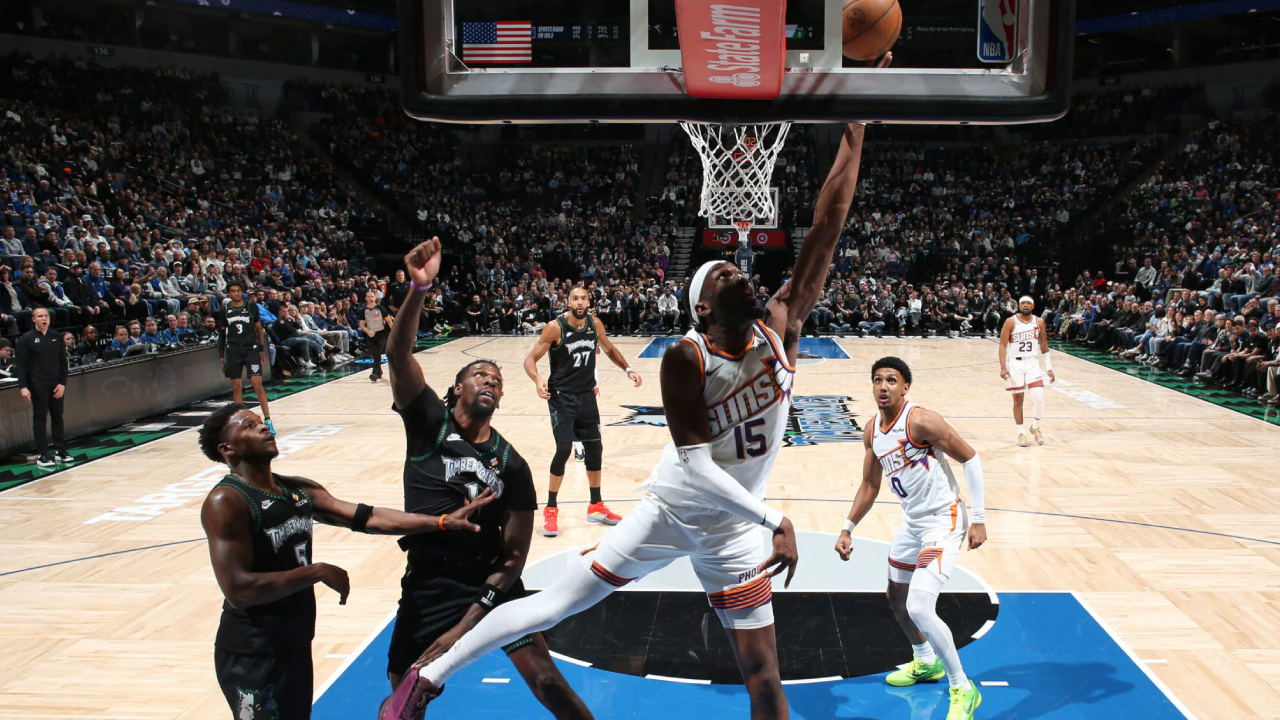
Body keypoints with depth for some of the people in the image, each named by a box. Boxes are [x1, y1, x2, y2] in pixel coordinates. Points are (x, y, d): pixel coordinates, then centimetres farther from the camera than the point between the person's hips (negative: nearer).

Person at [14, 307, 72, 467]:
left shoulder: (57, 337, 7)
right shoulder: (26, 339, -3)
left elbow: (63, 362, 8)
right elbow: (22, 365, -5)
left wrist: (62, 383, -2)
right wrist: (23, 386, -15)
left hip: (56, 385, 4)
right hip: (37, 386, -3)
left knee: (57, 417, 9)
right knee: (40, 419, 0)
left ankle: (59, 451, 18)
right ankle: (42, 455, 3)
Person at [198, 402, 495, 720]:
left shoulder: (299, 490, 6)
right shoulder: (226, 502, -17)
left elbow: (367, 518, 0)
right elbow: (237, 590, -25)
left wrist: (444, 522, -6)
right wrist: (317, 572, -19)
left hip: (297, 644, 8)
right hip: (251, 656, -7)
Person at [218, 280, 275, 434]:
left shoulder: (252, 306, 2)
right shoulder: (225, 310, 5)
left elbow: (259, 329, 8)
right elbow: (222, 334, 11)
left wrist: (262, 350, 5)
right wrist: (221, 356, 8)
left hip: (251, 348, -2)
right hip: (233, 350, 2)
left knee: (257, 384, -9)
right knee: (236, 387, 5)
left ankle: (268, 420, -7)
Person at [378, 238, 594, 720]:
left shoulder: (511, 465, -4)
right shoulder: (428, 420, -7)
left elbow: (515, 554, -4)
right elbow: (398, 354, -25)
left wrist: (471, 622, -15)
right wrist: (419, 288, -41)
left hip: (492, 582, 1)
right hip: (428, 585, 0)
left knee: (545, 679, -5)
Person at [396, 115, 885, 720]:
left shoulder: (780, 326, -12)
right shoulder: (685, 359, -22)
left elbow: (827, 228, -16)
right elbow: (696, 467, -26)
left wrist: (854, 132, -18)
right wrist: (777, 521, -28)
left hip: (734, 529, 3)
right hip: (669, 510, -3)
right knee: (552, 604, 6)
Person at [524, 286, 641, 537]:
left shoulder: (595, 324, -1)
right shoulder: (555, 327, -16)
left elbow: (609, 349, 18)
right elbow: (530, 359, -14)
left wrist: (627, 369, 6)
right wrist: (537, 380, -33)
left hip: (587, 394, 6)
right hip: (561, 396, -5)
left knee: (594, 448, 10)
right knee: (564, 448, -15)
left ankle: (596, 506, 27)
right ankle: (550, 510, 1)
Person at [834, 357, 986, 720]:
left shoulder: (921, 420, -20)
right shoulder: (873, 430, 3)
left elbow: (970, 459, -16)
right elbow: (870, 484, 14)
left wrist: (978, 518, -18)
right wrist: (847, 529, 10)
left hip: (943, 521, -9)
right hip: (912, 522, 9)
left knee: (919, 608, -20)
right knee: (897, 599, 22)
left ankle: (963, 689, 0)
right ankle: (926, 662, 49)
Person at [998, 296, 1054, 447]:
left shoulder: (1039, 322, 2)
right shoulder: (1011, 322, -7)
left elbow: (1044, 345, 10)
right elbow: (1003, 344, -6)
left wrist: (1049, 368, 7)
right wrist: (1003, 367, -14)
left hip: (1032, 363, 2)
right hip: (1015, 363, -2)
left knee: (1039, 398, -9)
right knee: (1018, 399, 2)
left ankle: (1035, 427, 16)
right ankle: (1021, 433, 14)